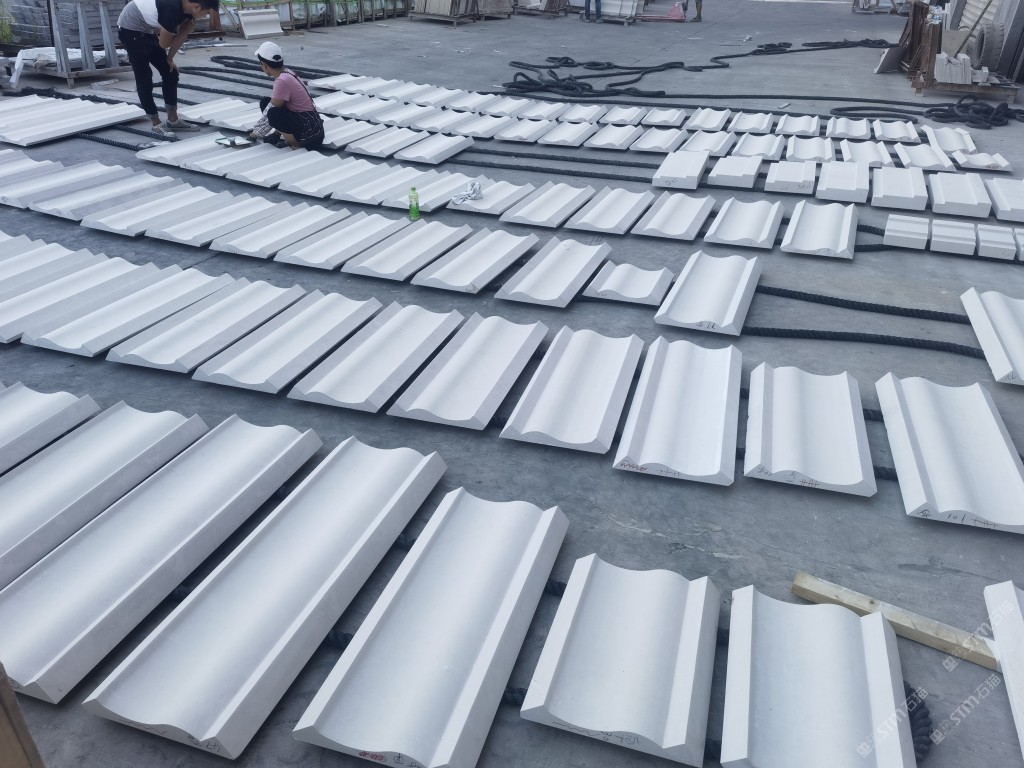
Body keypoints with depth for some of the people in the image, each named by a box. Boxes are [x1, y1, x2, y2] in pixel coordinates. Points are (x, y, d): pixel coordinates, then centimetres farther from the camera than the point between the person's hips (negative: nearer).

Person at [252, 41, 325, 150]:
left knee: (273, 113, -26)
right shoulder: (287, 73, 6)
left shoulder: (282, 81, -20)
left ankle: (296, 144, -9)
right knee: (266, 103, 6)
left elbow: (270, 114, -15)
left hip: (310, 133, -8)